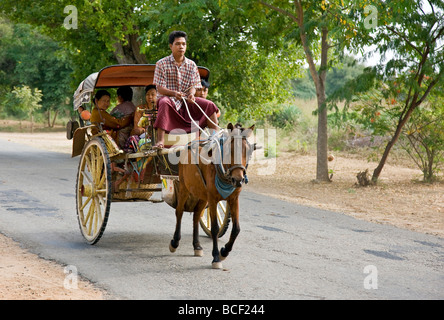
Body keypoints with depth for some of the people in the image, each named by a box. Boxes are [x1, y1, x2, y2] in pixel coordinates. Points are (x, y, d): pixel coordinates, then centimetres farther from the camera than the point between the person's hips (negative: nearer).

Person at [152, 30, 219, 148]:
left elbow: (193, 85, 3)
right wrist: (174, 93, -28)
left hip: (186, 102, 4)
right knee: (164, 103, -38)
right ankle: (160, 141, -45)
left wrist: (191, 94, -22)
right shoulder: (162, 64, -1)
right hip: (169, 99, -4)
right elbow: (160, 88, -8)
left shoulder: (191, 65, 10)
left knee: (209, 105, -14)